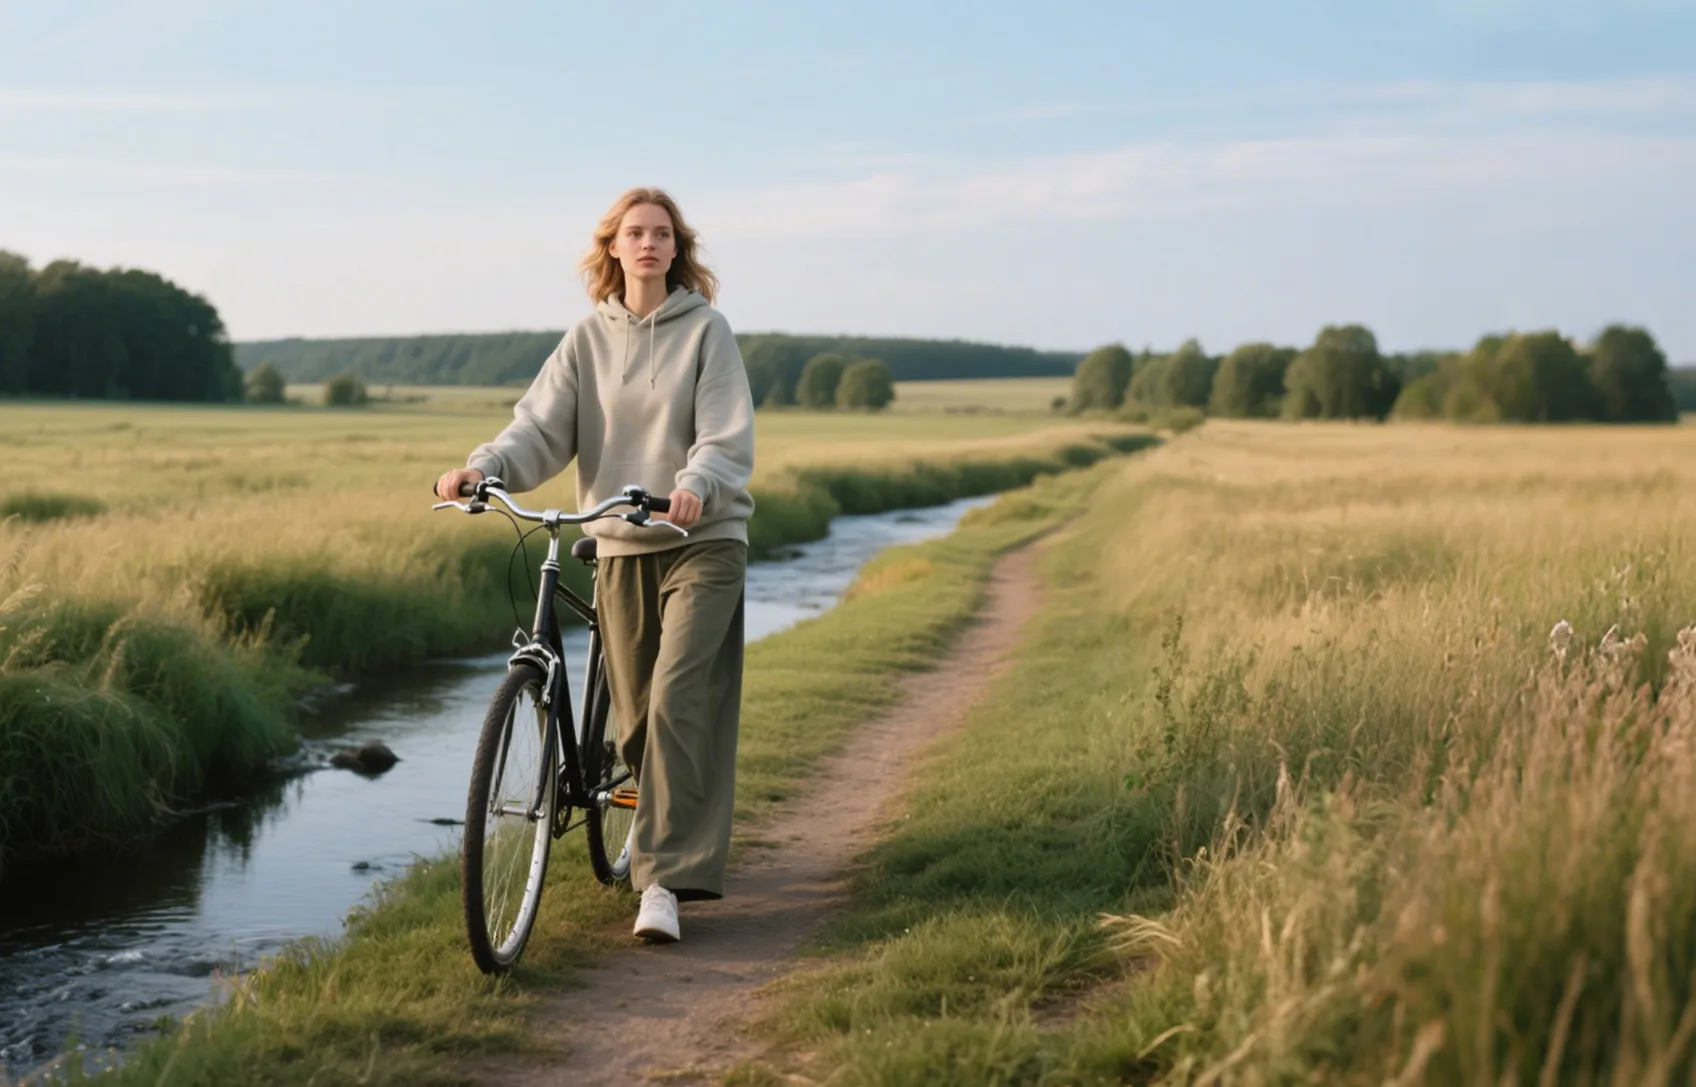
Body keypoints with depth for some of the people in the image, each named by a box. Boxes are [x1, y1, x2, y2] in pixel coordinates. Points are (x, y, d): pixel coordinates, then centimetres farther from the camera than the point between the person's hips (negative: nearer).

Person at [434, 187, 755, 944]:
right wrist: (484, 467, -21)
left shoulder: (705, 330, -1)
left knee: (678, 702, -15)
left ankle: (664, 880, -15)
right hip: (620, 548, 4)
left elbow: (728, 437, -10)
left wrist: (696, 485, -31)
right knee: (635, 712, 9)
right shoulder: (588, 339, 7)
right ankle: (659, 809, 38)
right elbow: (541, 427, -2)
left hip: (703, 542, -3)